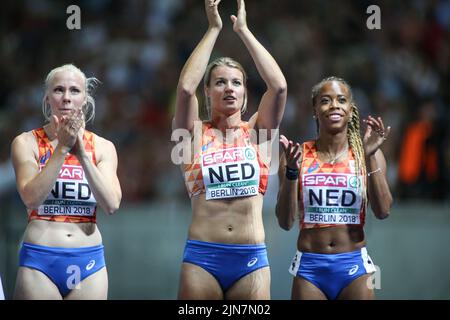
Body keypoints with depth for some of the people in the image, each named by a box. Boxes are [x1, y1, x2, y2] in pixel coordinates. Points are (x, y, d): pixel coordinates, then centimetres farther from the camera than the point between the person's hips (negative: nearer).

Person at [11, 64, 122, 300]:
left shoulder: (102, 147, 6)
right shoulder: (27, 143, 0)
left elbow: (111, 205, -7)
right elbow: (31, 198, -14)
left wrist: (81, 153, -13)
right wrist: (62, 147, -17)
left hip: (88, 261, 2)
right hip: (39, 261, -2)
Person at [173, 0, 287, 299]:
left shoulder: (257, 132, 9)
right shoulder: (195, 133, 6)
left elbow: (278, 86, -6)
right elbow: (185, 87, -12)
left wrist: (244, 30, 1)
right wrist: (213, 30, -5)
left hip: (252, 259, 1)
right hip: (201, 257, -1)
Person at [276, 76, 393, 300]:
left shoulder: (366, 154, 1)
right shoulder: (298, 155, 0)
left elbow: (382, 211, -10)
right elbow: (285, 222, -4)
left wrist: (370, 156, -16)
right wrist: (291, 171, -16)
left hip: (354, 266, 0)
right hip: (309, 267, 0)